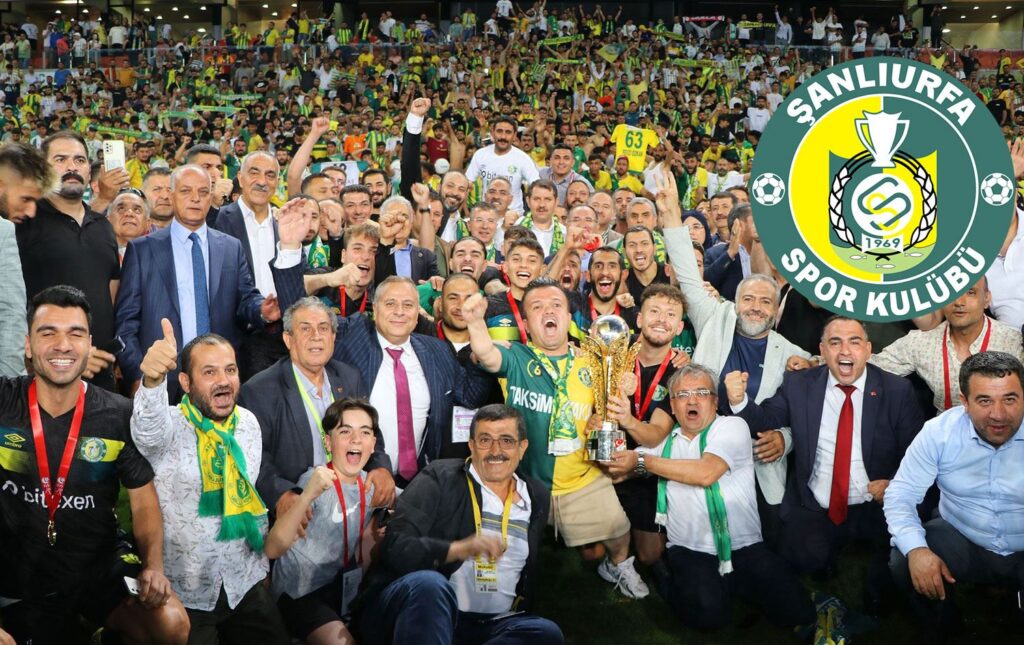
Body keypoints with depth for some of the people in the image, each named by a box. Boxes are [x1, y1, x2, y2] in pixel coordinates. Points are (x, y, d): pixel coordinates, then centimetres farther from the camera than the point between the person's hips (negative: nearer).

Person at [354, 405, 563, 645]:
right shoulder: (439, 479, 2)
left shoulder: (538, 497, 15)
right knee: (428, 583, -38)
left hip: (490, 625, 5)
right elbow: (395, 548, -11)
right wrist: (458, 549, -25)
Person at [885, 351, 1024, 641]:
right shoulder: (940, 432, -11)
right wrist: (916, 549, -28)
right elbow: (901, 493, -9)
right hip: (960, 539, 2)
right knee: (902, 562, -24)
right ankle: (943, 631, 7)